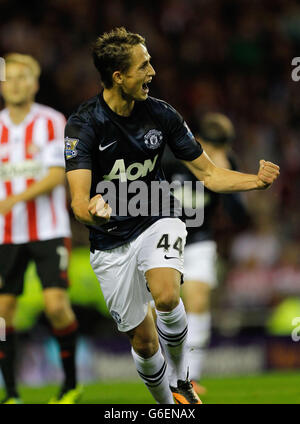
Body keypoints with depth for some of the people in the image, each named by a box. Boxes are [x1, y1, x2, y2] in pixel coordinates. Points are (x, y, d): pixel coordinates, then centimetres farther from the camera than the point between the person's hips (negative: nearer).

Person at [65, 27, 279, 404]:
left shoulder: (160, 114, -7)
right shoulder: (83, 124, -18)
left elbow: (208, 173, 1)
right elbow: (79, 200, -28)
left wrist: (256, 180, -17)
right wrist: (92, 212, -52)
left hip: (157, 221, 1)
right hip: (111, 242, -1)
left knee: (166, 296, -30)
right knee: (143, 341, 3)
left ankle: (181, 380, -5)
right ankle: (167, 406, 31)